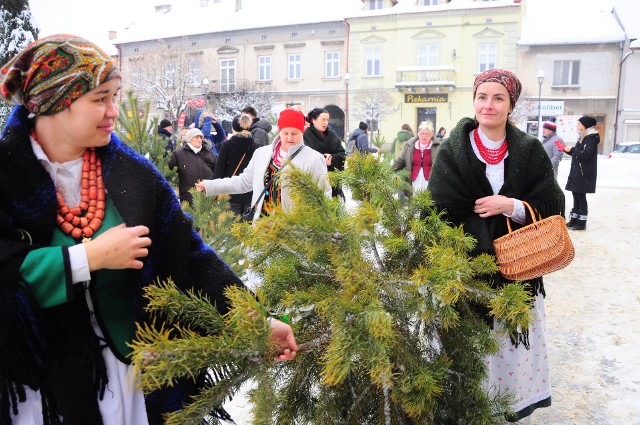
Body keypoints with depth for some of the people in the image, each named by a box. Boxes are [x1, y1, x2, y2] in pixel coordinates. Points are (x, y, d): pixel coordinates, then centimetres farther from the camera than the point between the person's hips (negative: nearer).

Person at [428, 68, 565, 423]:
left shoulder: (530, 152, 2)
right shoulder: (453, 151, -3)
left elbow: (552, 207, 1)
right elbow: (439, 213, -8)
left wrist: (511, 206, -16)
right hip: (468, 267, -1)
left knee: (513, 336, 8)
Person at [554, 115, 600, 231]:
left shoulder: (591, 138, -12)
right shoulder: (582, 137, 17)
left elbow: (586, 155, -21)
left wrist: (571, 150, -14)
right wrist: (564, 149, 15)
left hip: (584, 173, -9)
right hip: (576, 171, 9)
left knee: (581, 196, -5)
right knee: (576, 195, 11)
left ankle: (582, 222, 0)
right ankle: (574, 219, 17)